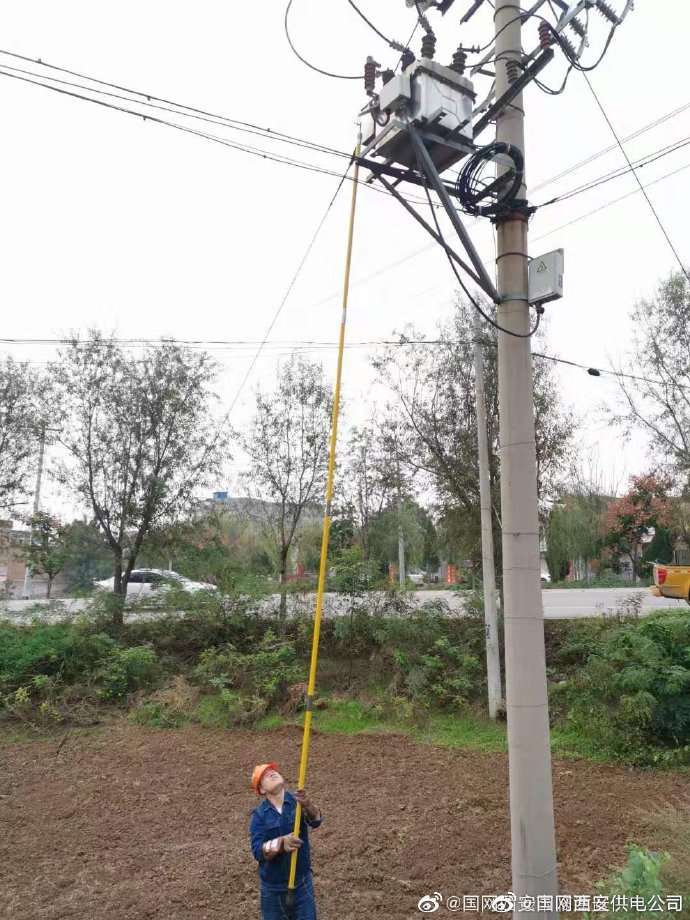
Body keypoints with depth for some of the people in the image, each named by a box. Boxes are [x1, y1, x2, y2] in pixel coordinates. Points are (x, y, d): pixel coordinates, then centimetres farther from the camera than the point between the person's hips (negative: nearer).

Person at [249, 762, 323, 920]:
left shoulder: (298, 802, -9)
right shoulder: (259, 815, -9)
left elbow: (316, 821, -28)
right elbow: (257, 851, -19)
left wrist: (307, 805, -50)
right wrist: (281, 843, -37)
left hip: (302, 883, 0)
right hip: (273, 888, 0)